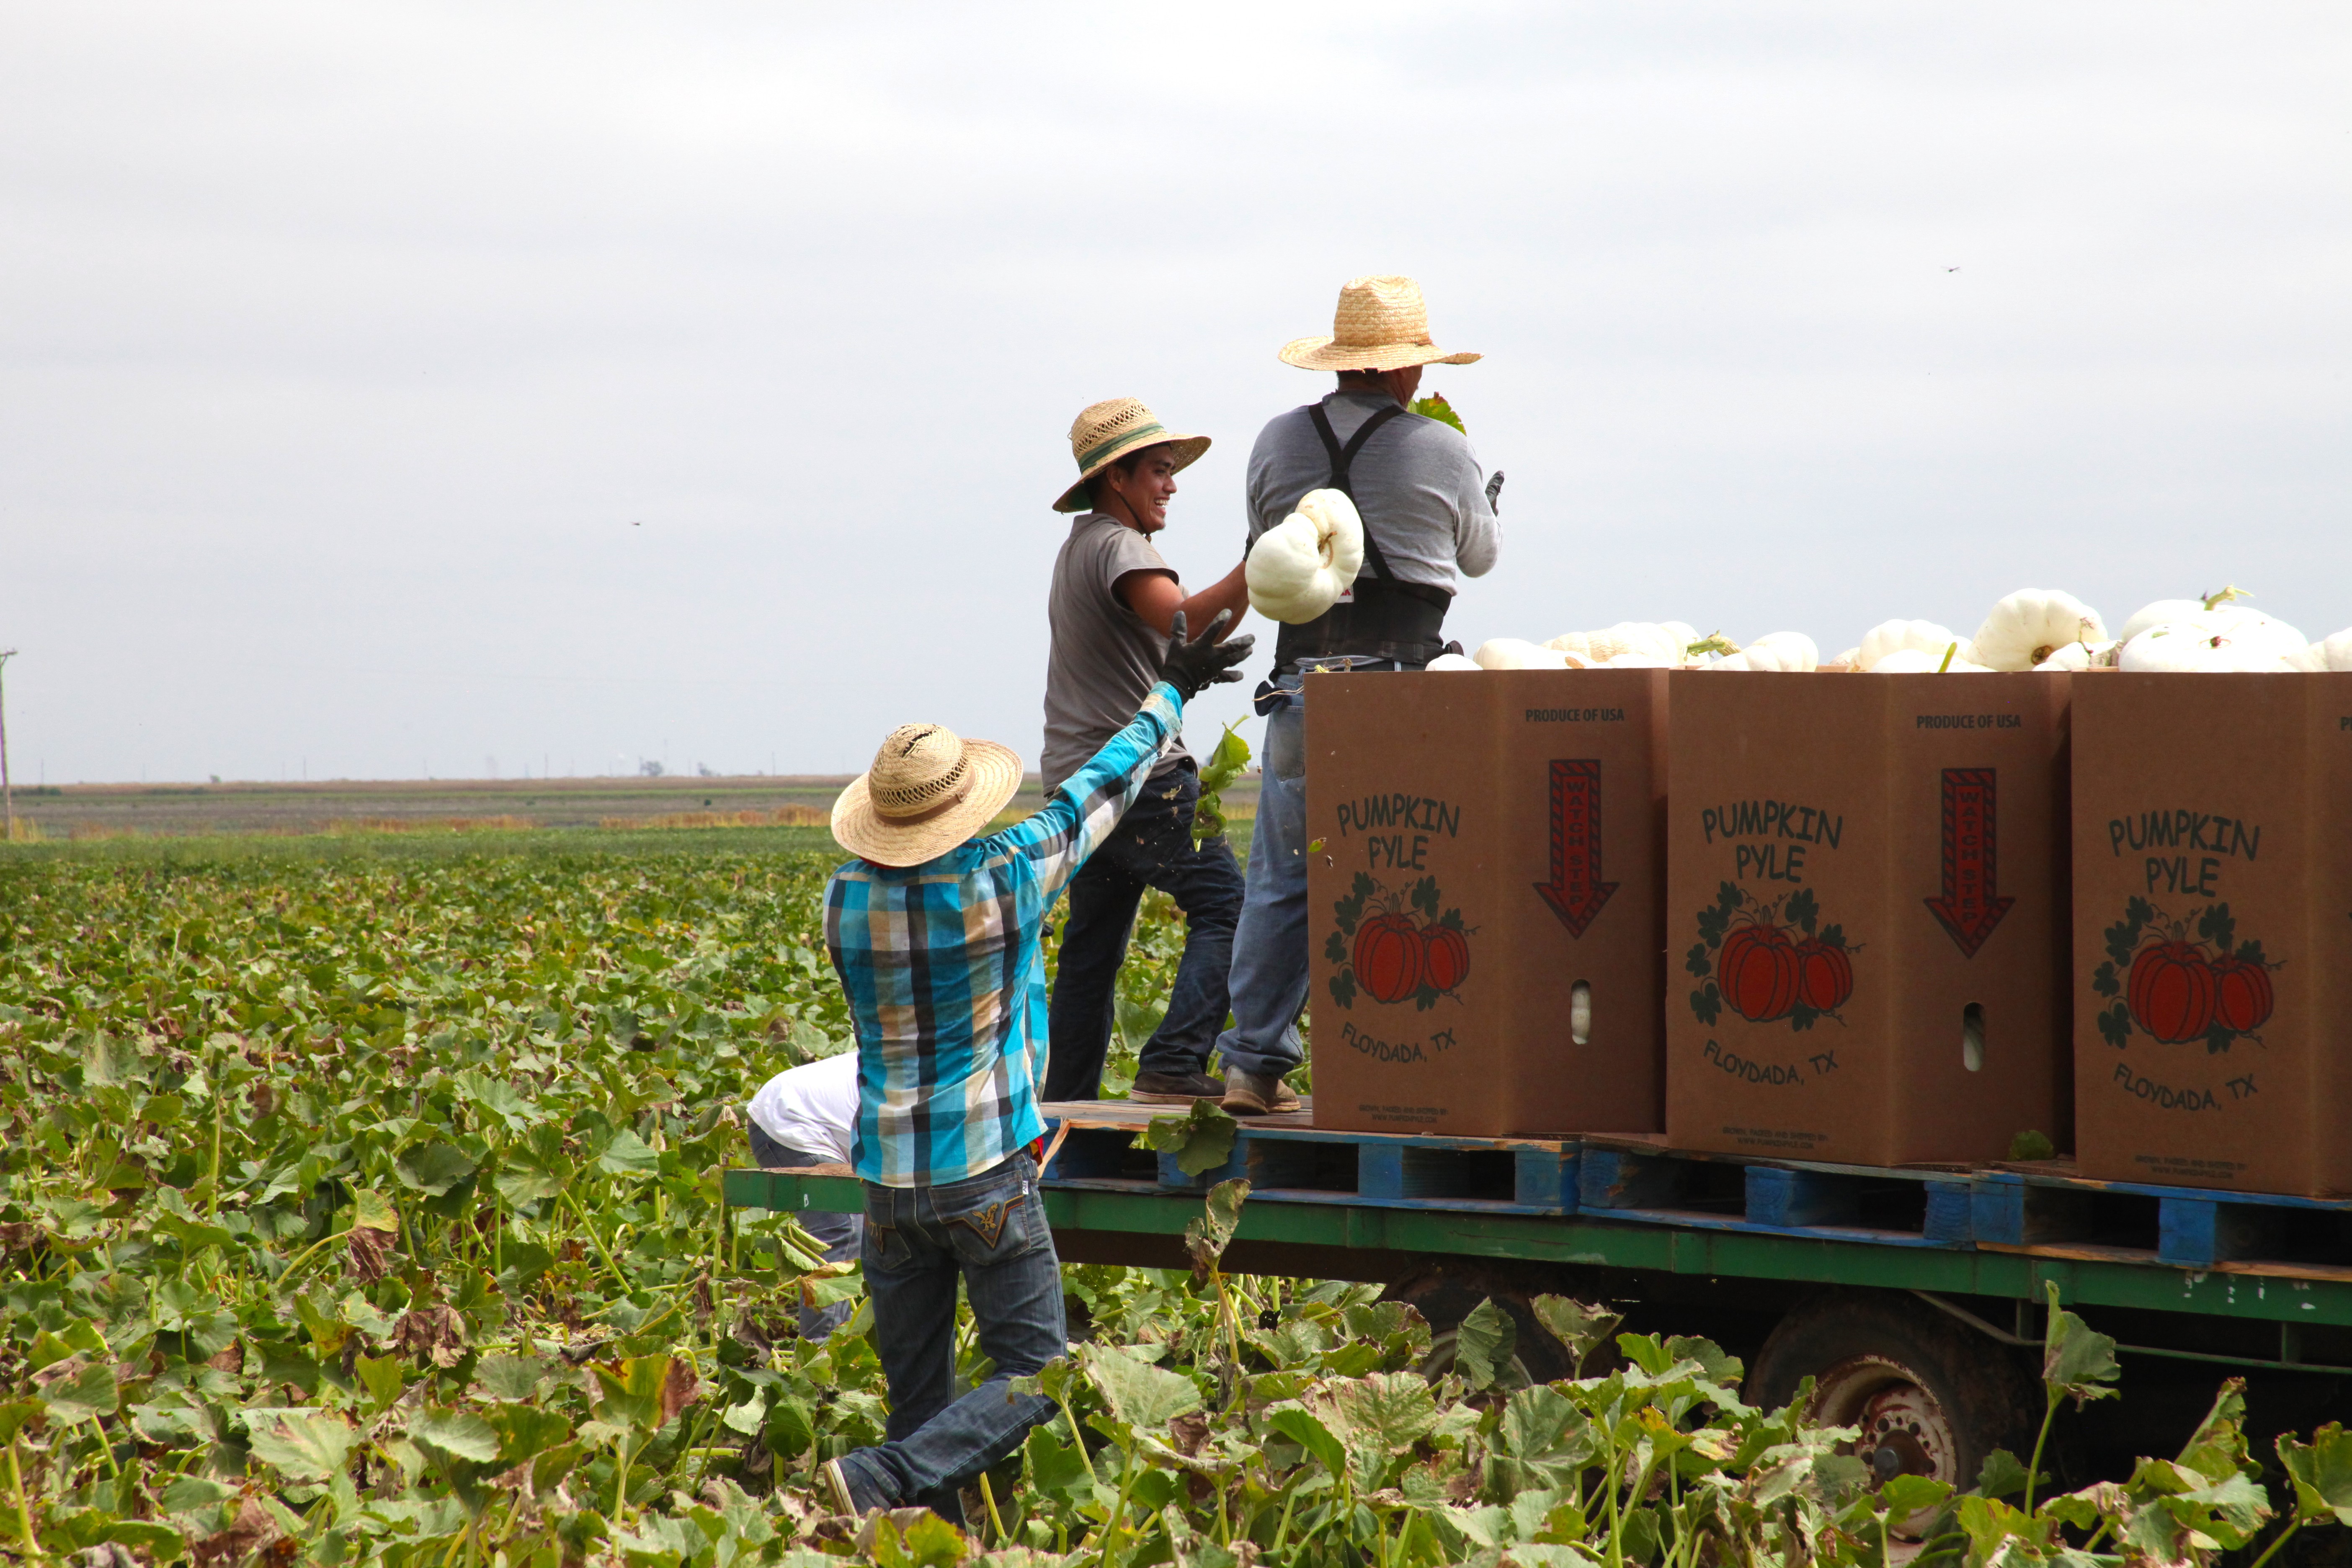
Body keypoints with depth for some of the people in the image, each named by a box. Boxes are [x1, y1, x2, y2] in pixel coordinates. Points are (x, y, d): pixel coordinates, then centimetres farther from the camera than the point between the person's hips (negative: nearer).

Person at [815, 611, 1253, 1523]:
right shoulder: (1004, 882, -11)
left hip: (888, 1181, 4)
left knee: (918, 1399, 9)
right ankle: (885, 1480, -16)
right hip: (986, 1175, -4)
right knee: (1034, 1378, 0)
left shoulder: (847, 901, -3)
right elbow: (1106, 785, 3)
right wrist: (1171, 691, 17)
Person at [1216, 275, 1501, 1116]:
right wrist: (1483, 489, 36)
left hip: (1302, 694, 3)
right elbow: (1479, 556, 16)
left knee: (1281, 880, 10)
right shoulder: (1440, 451, -2)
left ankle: (1254, 1063, 9)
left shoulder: (1278, 442, 5)